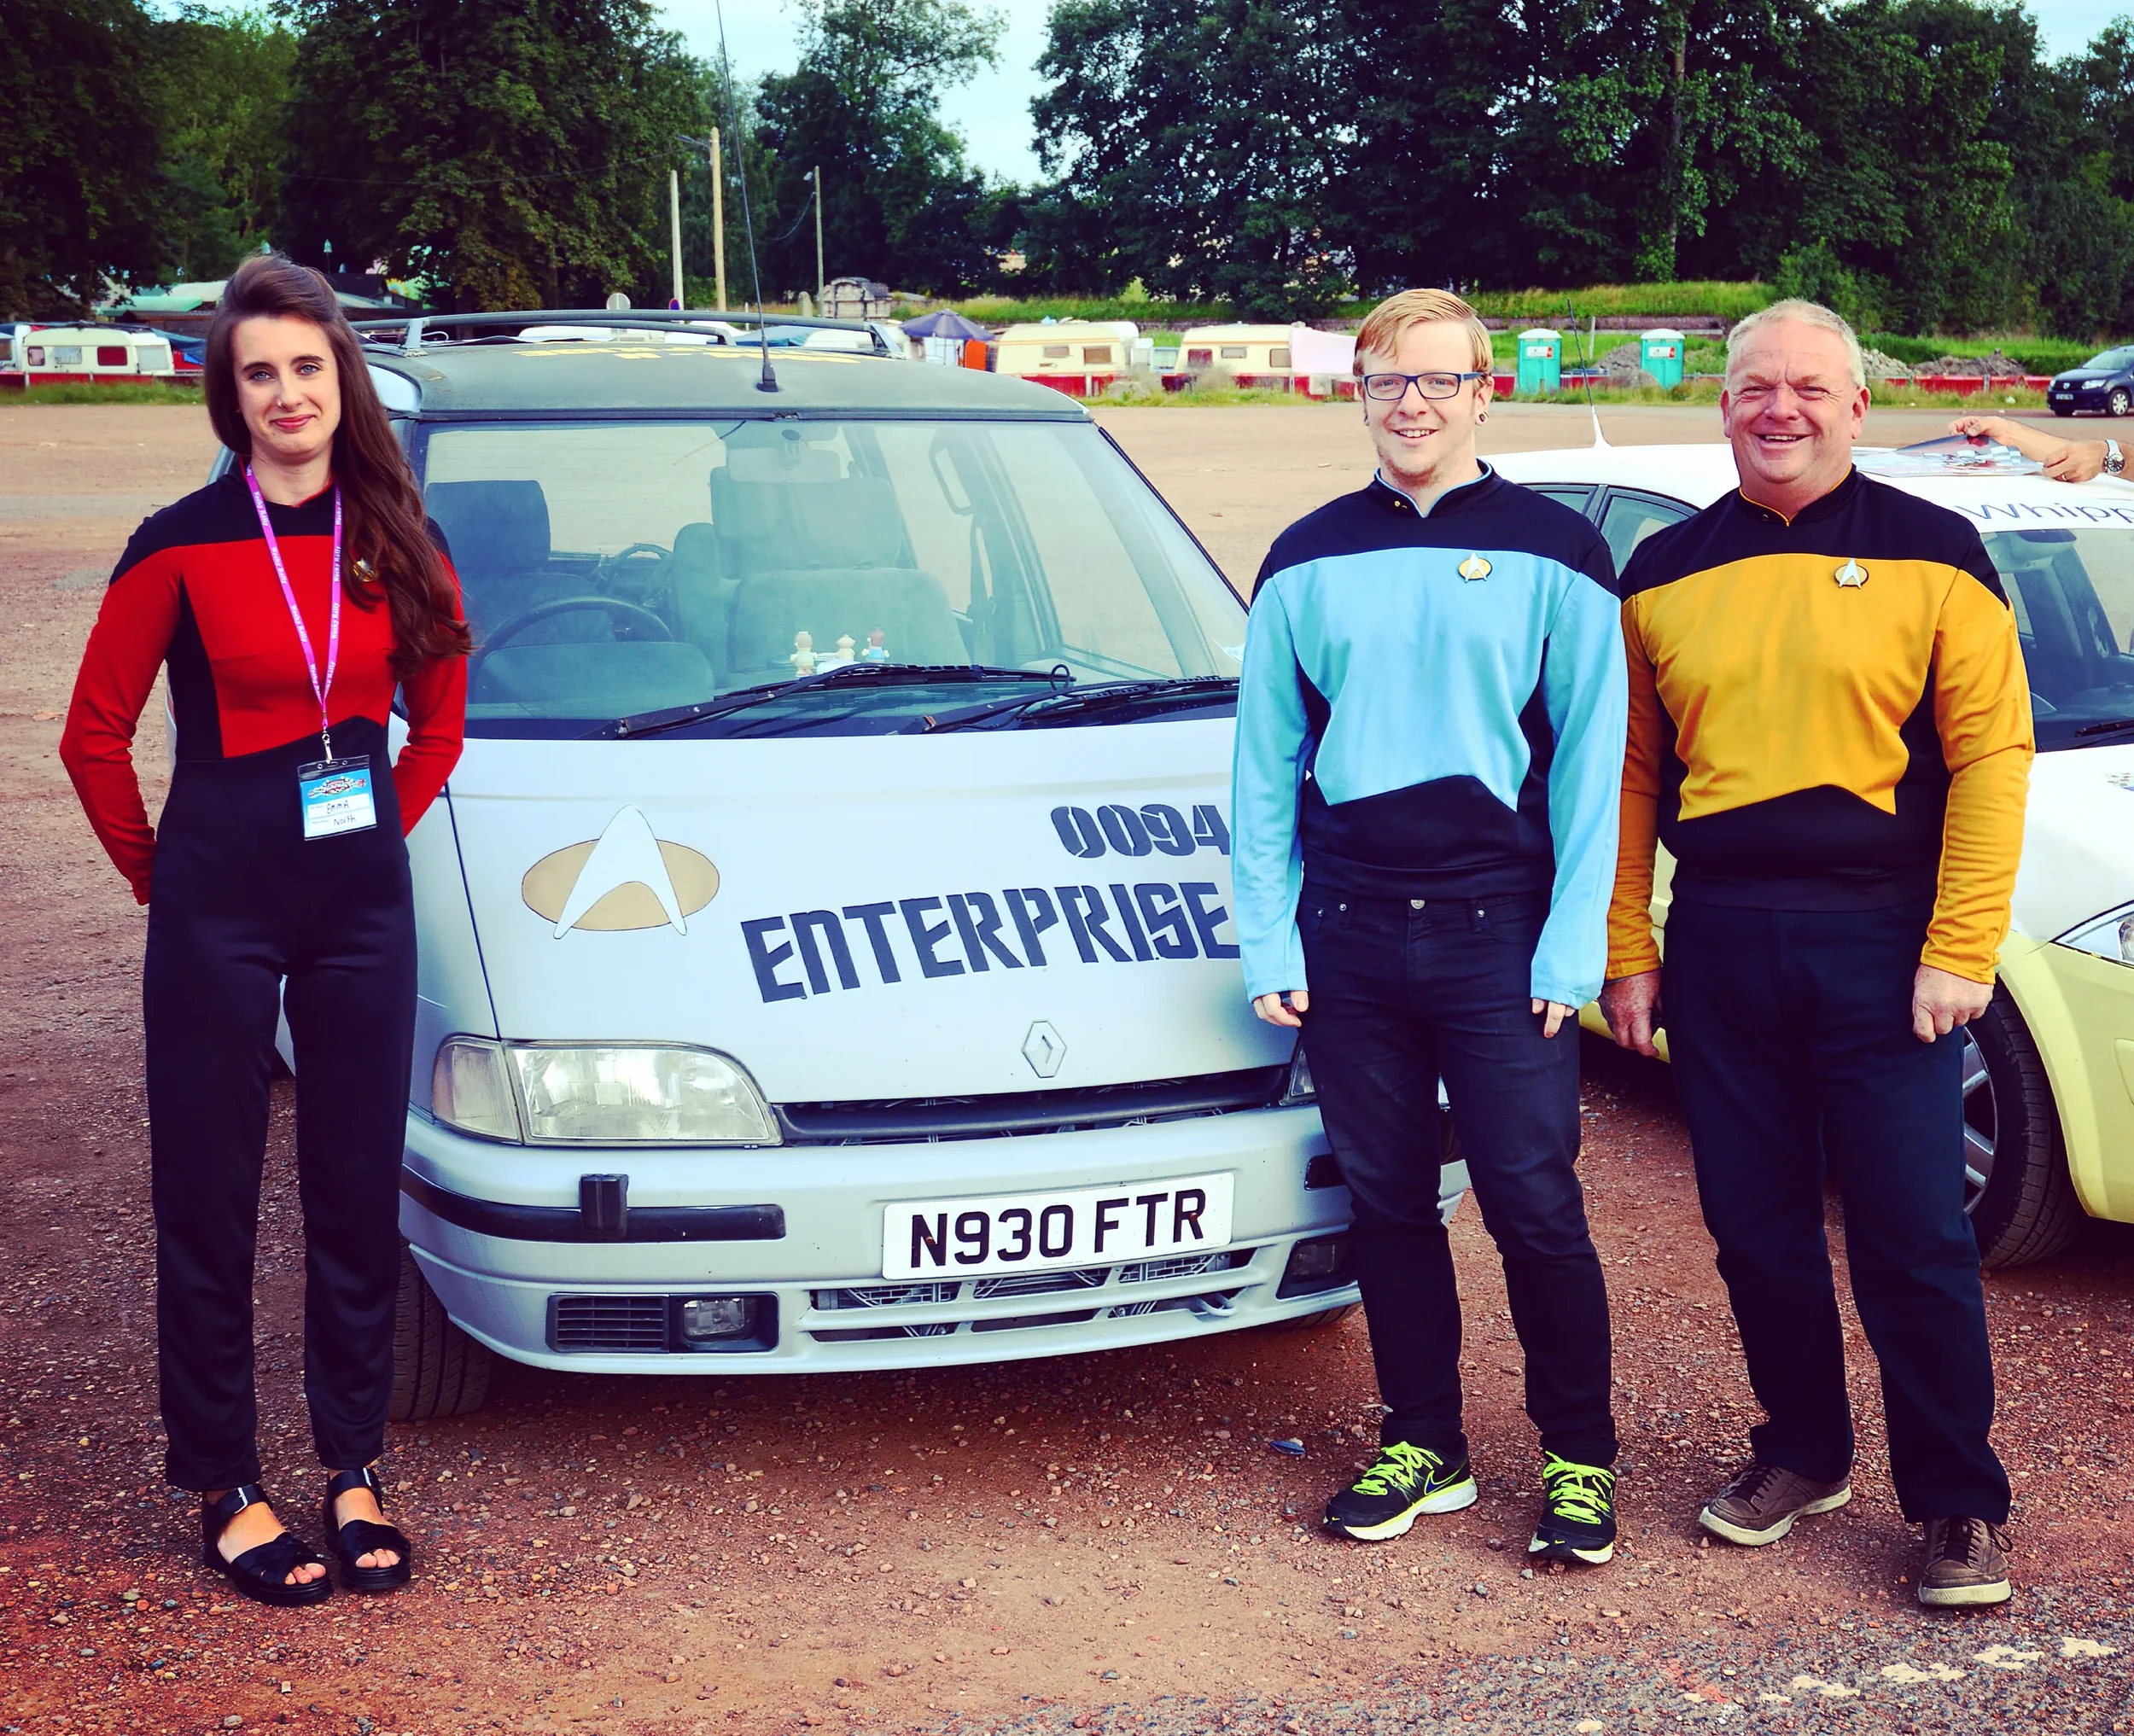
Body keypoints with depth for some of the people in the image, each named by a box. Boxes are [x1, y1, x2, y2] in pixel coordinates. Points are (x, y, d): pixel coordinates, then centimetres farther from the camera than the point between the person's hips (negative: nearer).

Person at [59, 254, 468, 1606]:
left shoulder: (396, 545, 3)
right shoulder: (182, 547, -7)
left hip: (362, 900, 3)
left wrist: (385, 829, 11)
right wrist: (159, 874, 4)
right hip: (220, 908, -3)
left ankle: (357, 1471, 22)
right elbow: (95, 735, 0)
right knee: (210, 1195, 4)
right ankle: (227, 1490, 16)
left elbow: (439, 716, 17)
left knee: (359, 1187, 9)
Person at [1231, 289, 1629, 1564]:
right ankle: (1423, 1449, 22)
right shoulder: (1307, 564, 10)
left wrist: (1571, 943, -7)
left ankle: (1581, 1459, 15)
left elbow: (1591, 758, 0)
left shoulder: (1553, 553, 2)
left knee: (1535, 1207, -1)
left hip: (1498, 930, -3)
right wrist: (1269, 938, 3)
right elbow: (1265, 768, 11)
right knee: (1389, 1203, 9)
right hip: (1348, 933, 3)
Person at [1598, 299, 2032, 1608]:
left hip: (1883, 942, -3)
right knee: (1757, 1224, 11)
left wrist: (1959, 950, -12)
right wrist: (1627, 950, 5)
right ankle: (1804, 1453, 29)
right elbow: (1629, 774, 11)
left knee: (1916, 1237, -1)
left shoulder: (1931, 554, 0)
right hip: (1718, 943, 3)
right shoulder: (1667, 571, 10)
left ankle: (1961, 1503, 13)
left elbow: (1991, 758, -5)